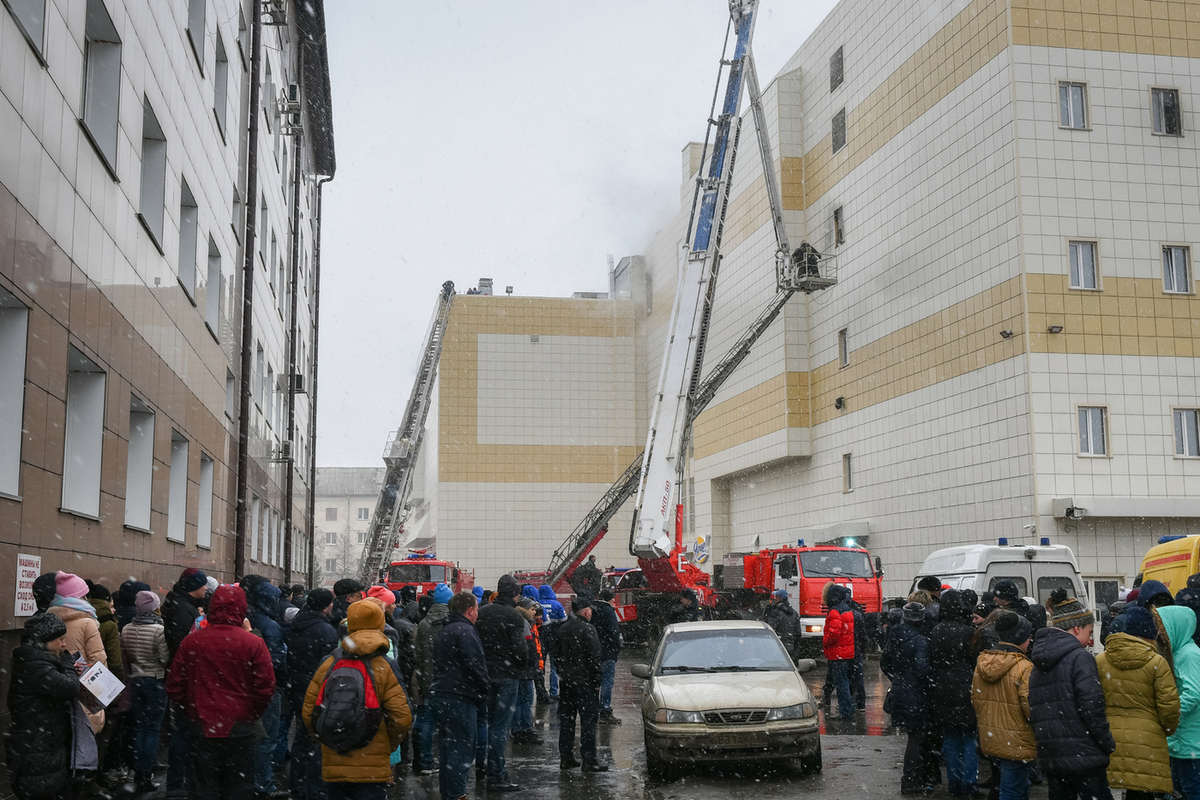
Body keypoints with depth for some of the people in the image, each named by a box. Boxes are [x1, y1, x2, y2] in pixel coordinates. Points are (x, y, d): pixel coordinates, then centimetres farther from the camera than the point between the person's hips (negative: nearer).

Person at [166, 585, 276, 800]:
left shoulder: (190, 641, -5)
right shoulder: (253, 644, -12)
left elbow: (174, 686, 1)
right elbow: (265, 689, -9)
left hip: (202, 727, 2)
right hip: (239, 728, -2)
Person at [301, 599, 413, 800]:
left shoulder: (328, 665, 0)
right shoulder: (386, 667, -8)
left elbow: (309, 712, 3)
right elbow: (402, 717, -11)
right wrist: (390, 744, 8)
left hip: (333, 767, 3)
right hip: (373, 768, -3)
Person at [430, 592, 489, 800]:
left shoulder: (443, 631, 17)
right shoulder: (465, 631, -15)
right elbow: (475, 667, -19)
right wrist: (485, 687, -4)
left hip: (439, 695, 10)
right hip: (460, 698, -10)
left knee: (449, 747, 16)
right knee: (463, 749, -5)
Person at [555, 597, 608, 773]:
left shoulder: (563, 629, 10)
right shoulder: (587, 629, -14)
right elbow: (594, 657, -16)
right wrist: (597, 680, -10)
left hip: (566, 681, 7)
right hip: (585, 682, -7)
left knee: (566, 719, 12)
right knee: (588, 720, -4)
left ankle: (565, 757, 15)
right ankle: (589, 760, -5)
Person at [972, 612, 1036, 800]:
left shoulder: (982, 663, 5)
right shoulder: (1024, 668, -18)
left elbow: (975, 701, 13)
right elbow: (1031, 707, -20)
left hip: (989, 740, 8)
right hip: (1016, 745, -8)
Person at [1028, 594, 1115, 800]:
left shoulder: (1039, 664, 15)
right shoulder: (1080, 657, -9)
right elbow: (1092, 708, -17)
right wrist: (1110, 745, -8)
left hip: (1049, 757, 7)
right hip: (1082, 755, -7)